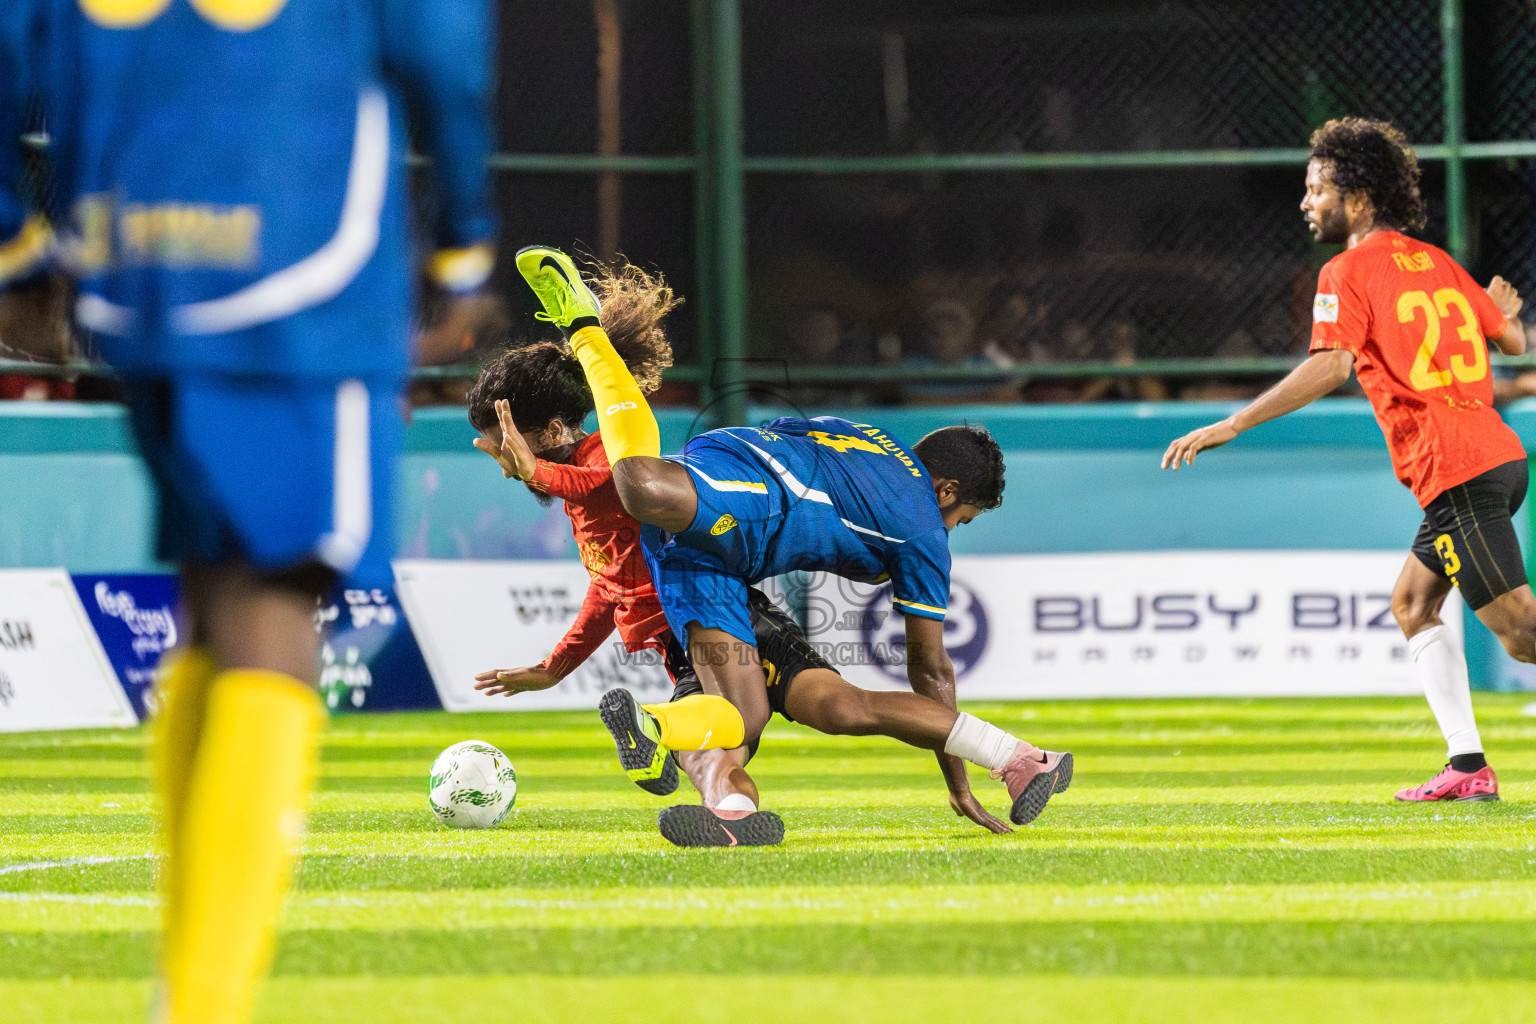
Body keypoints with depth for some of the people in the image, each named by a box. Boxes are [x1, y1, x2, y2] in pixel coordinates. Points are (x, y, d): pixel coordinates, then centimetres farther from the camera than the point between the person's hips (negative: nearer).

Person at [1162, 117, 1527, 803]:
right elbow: (1513, 341, 23)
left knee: (1520, 630, -9)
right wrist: (1500, 309, 48)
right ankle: (1468, 767, 13)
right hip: (1497, 454, 9)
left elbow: (1331, 366, -20)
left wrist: (1230, 426, -22)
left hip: (1457, 473, -9)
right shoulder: (1436, 262, 16)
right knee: (1413, 604, 18)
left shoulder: (1349, 271, -5)